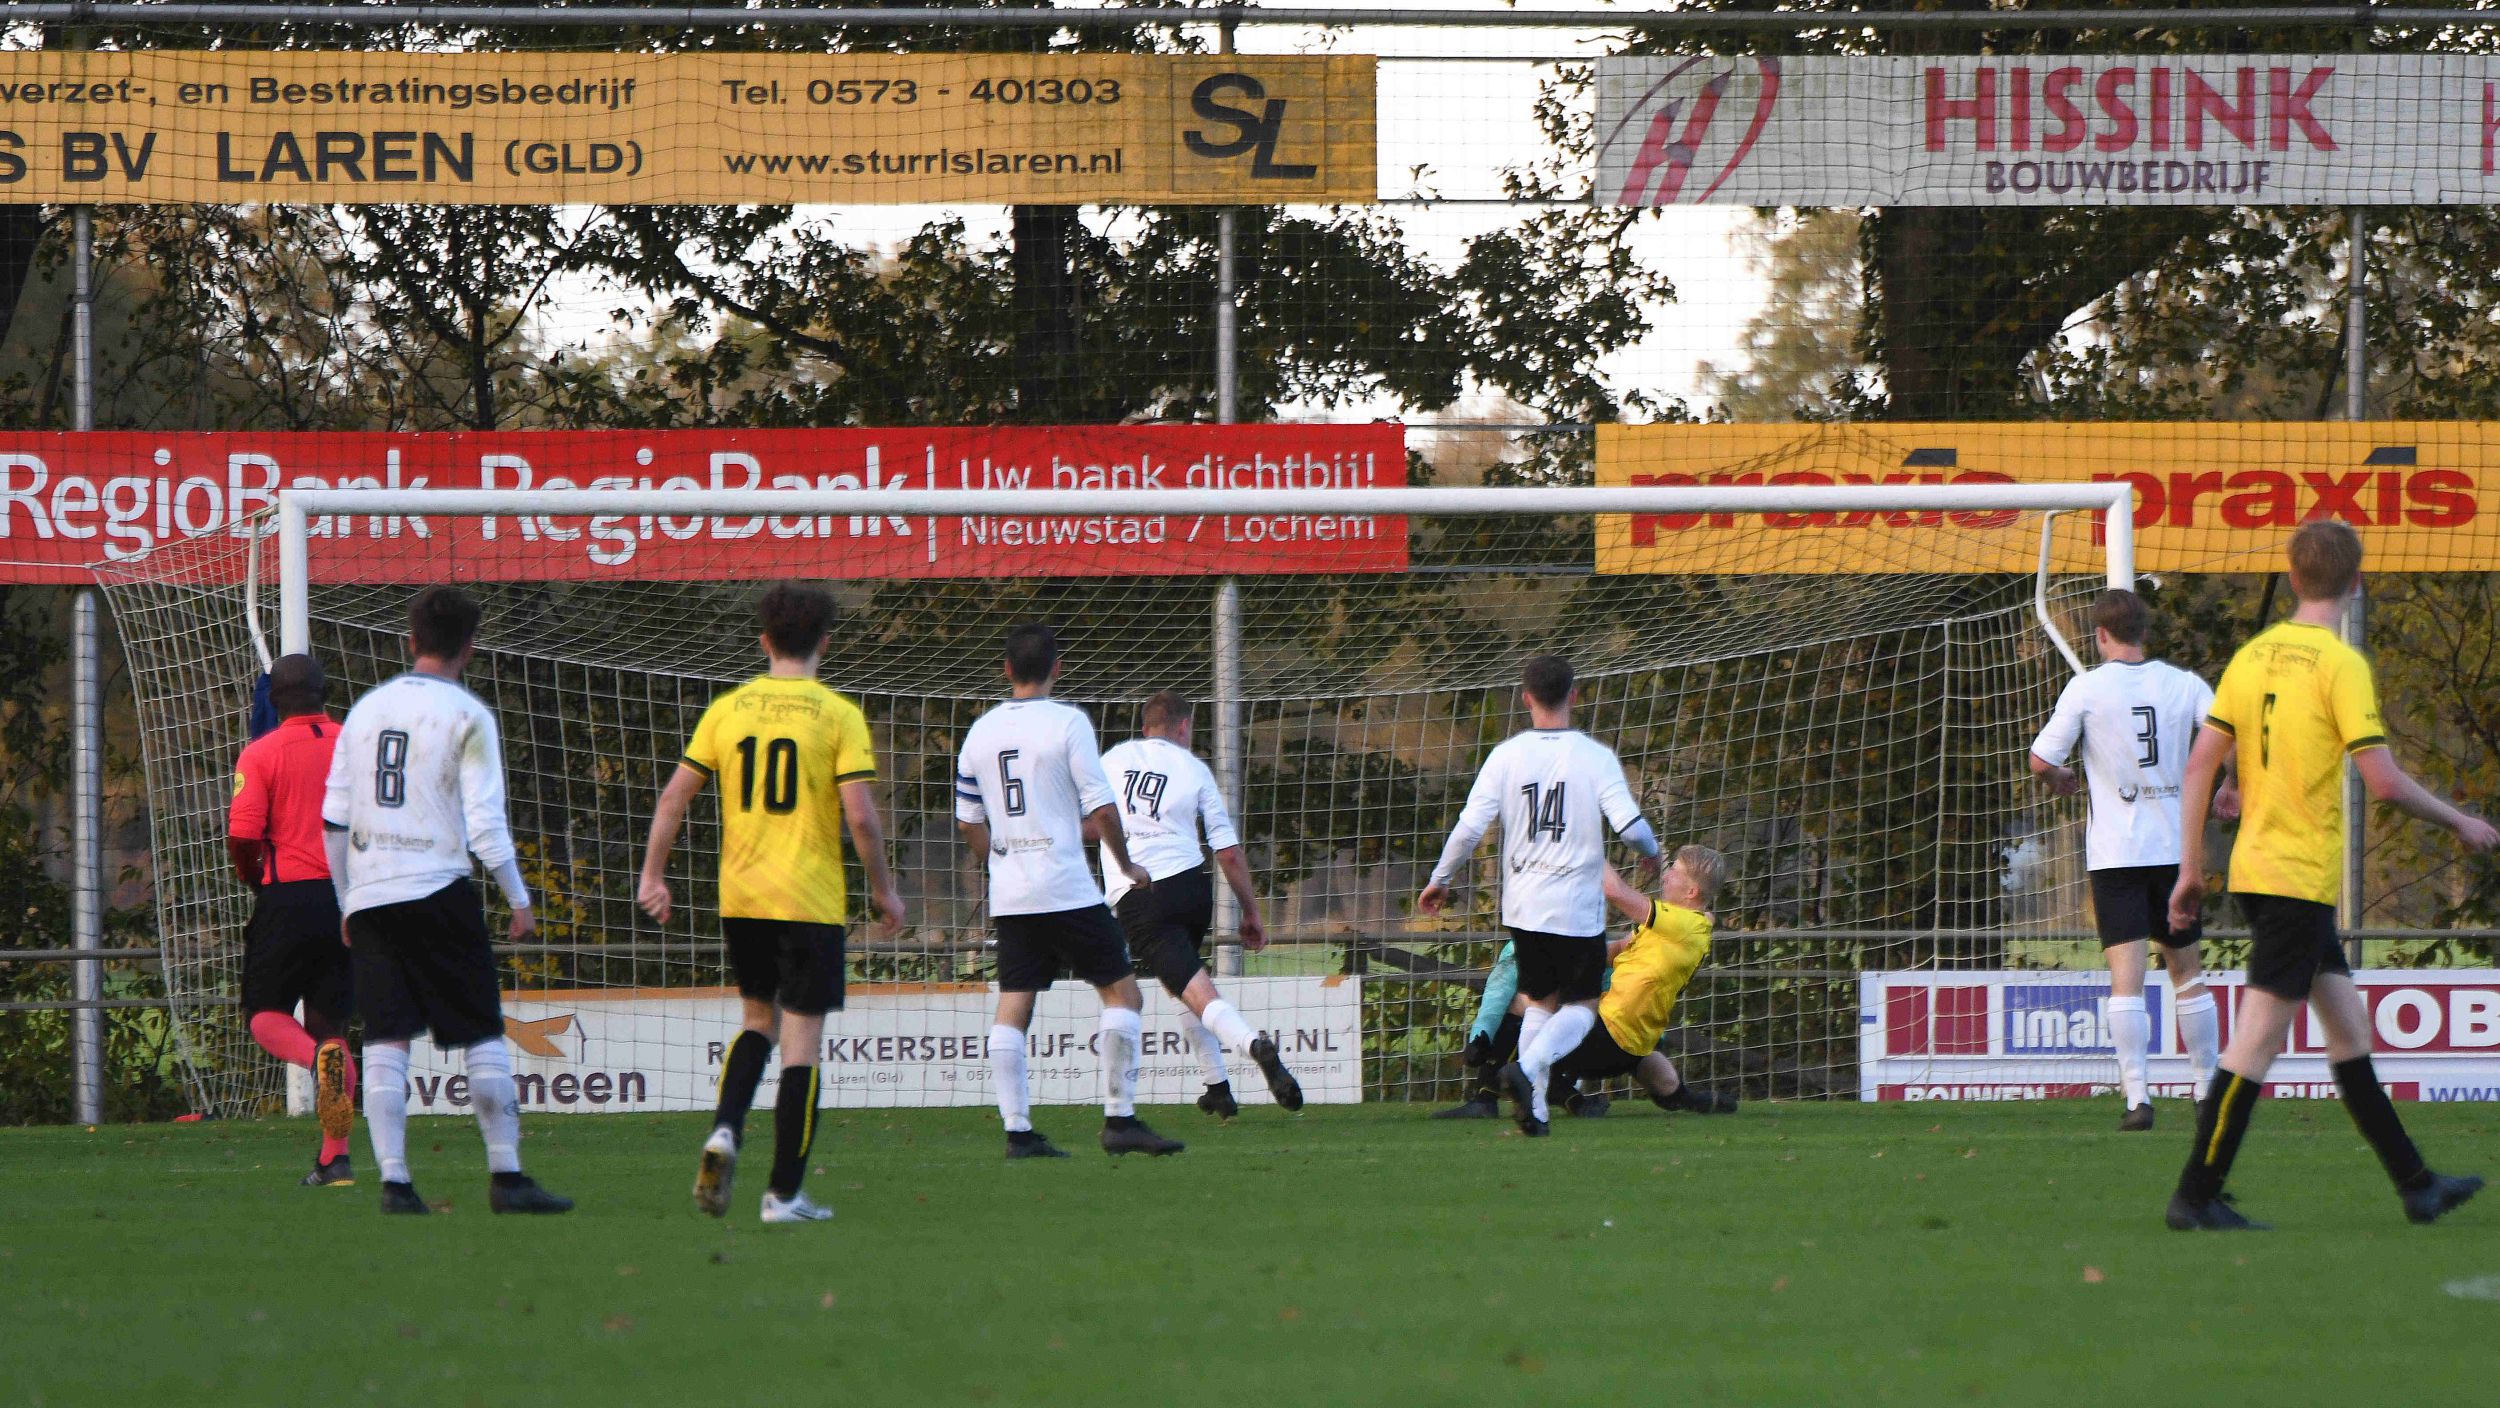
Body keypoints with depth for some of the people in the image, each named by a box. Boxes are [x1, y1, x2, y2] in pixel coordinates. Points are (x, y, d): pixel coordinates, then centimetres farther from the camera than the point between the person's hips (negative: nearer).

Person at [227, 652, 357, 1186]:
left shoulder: (261, 754, -4)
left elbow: (242, 838, -12)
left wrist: (253, 878, 8)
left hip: (288, 896, -4)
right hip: (353, 898, 4)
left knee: (265, 1014, 10)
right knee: (330, 1020, 12)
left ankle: (318, 1058, -25)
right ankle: (335, 1157, 4)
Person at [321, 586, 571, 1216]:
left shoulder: (367, 709, 12)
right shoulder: (466, 715, -3)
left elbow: (333, 818, 13)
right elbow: (484, 821, -8)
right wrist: (520, 902, 1)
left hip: (368, 897, 4)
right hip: (438, 891, -4)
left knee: (385, 1041, 3)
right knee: (483, 1038, 3)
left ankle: (394, 1180, -4)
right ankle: (506, 1176, 1)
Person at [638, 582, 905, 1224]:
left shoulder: (728, 708, 3)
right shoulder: (838, 714, -7)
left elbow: (674, 796, 3)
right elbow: (860, 817, -12)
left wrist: (653, 875, 11)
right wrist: (883, 888, 2)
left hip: (739, 897, 4)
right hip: (810, 901, -4)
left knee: (758, 1019, 22)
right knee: (801, 1040, 1)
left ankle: (725, 1129, -2)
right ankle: (785, 1193, 2)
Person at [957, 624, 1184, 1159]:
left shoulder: (980, 732, 9)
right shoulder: (1067, 723, -7)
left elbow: (968, 822, 15)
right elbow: (1101, 808, -9)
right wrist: (1127, 865, 6)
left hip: (1008, 895, 6)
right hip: (1066, 889, -6)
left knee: (1013, 1008, 5)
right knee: (1122, 991, 2)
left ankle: (1018, 1129, 1)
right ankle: (1119, 1119, -3)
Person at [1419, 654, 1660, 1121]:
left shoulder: (1507, 755, -2)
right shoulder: (1595, 756, -7)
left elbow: (1470, 826, -6)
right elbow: (1629, 824, -13)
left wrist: (1440, 881, 8)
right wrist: (1651, 853, 10)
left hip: (1523, 906, 3)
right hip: (1578, 907, -3)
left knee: (1540, 1000, 18)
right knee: (1582, 1006, 7)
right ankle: (1532, 1064, -20)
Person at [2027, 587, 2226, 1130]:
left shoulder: (2087, 687, -5)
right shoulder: (2184, 684, 3)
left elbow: (2040, 761, -6)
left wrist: (2063, 780, 16)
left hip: (2116, 854, -3)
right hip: (2176, 847, 3)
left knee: (2126, 977, -8)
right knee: (2187, 971, 15)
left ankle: (2137, 1097, -18)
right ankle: (2208, 1089, 20)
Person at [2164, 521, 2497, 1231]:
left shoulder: (2253, 655, 8)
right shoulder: (2341, 664, -13)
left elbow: (2200, 765, 8)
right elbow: (2384, 780, -17)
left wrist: (2191, 869, 13)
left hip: (2256, 871, 8)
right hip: (2302, 876, -8)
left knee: (2349, 1026, 14)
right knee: (2259, 1035, -6)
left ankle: (2415, 1184, 20)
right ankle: (2195, 1197, -6)